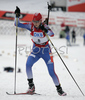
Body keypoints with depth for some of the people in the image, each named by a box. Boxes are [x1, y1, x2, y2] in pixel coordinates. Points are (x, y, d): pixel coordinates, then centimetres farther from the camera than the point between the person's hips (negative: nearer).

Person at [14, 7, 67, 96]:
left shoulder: (44, 27, -20)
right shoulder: (31, 26, -11)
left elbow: (52, 34, -38)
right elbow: (17, 24, -11)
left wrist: (45, 30, -56)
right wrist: (17, 16, -27)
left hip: (46, 51, -2)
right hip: (36, 50, 3)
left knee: (51, 72, -6)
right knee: (28, 64, -24)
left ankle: (59, 89, 13)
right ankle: (31, 86, -13)